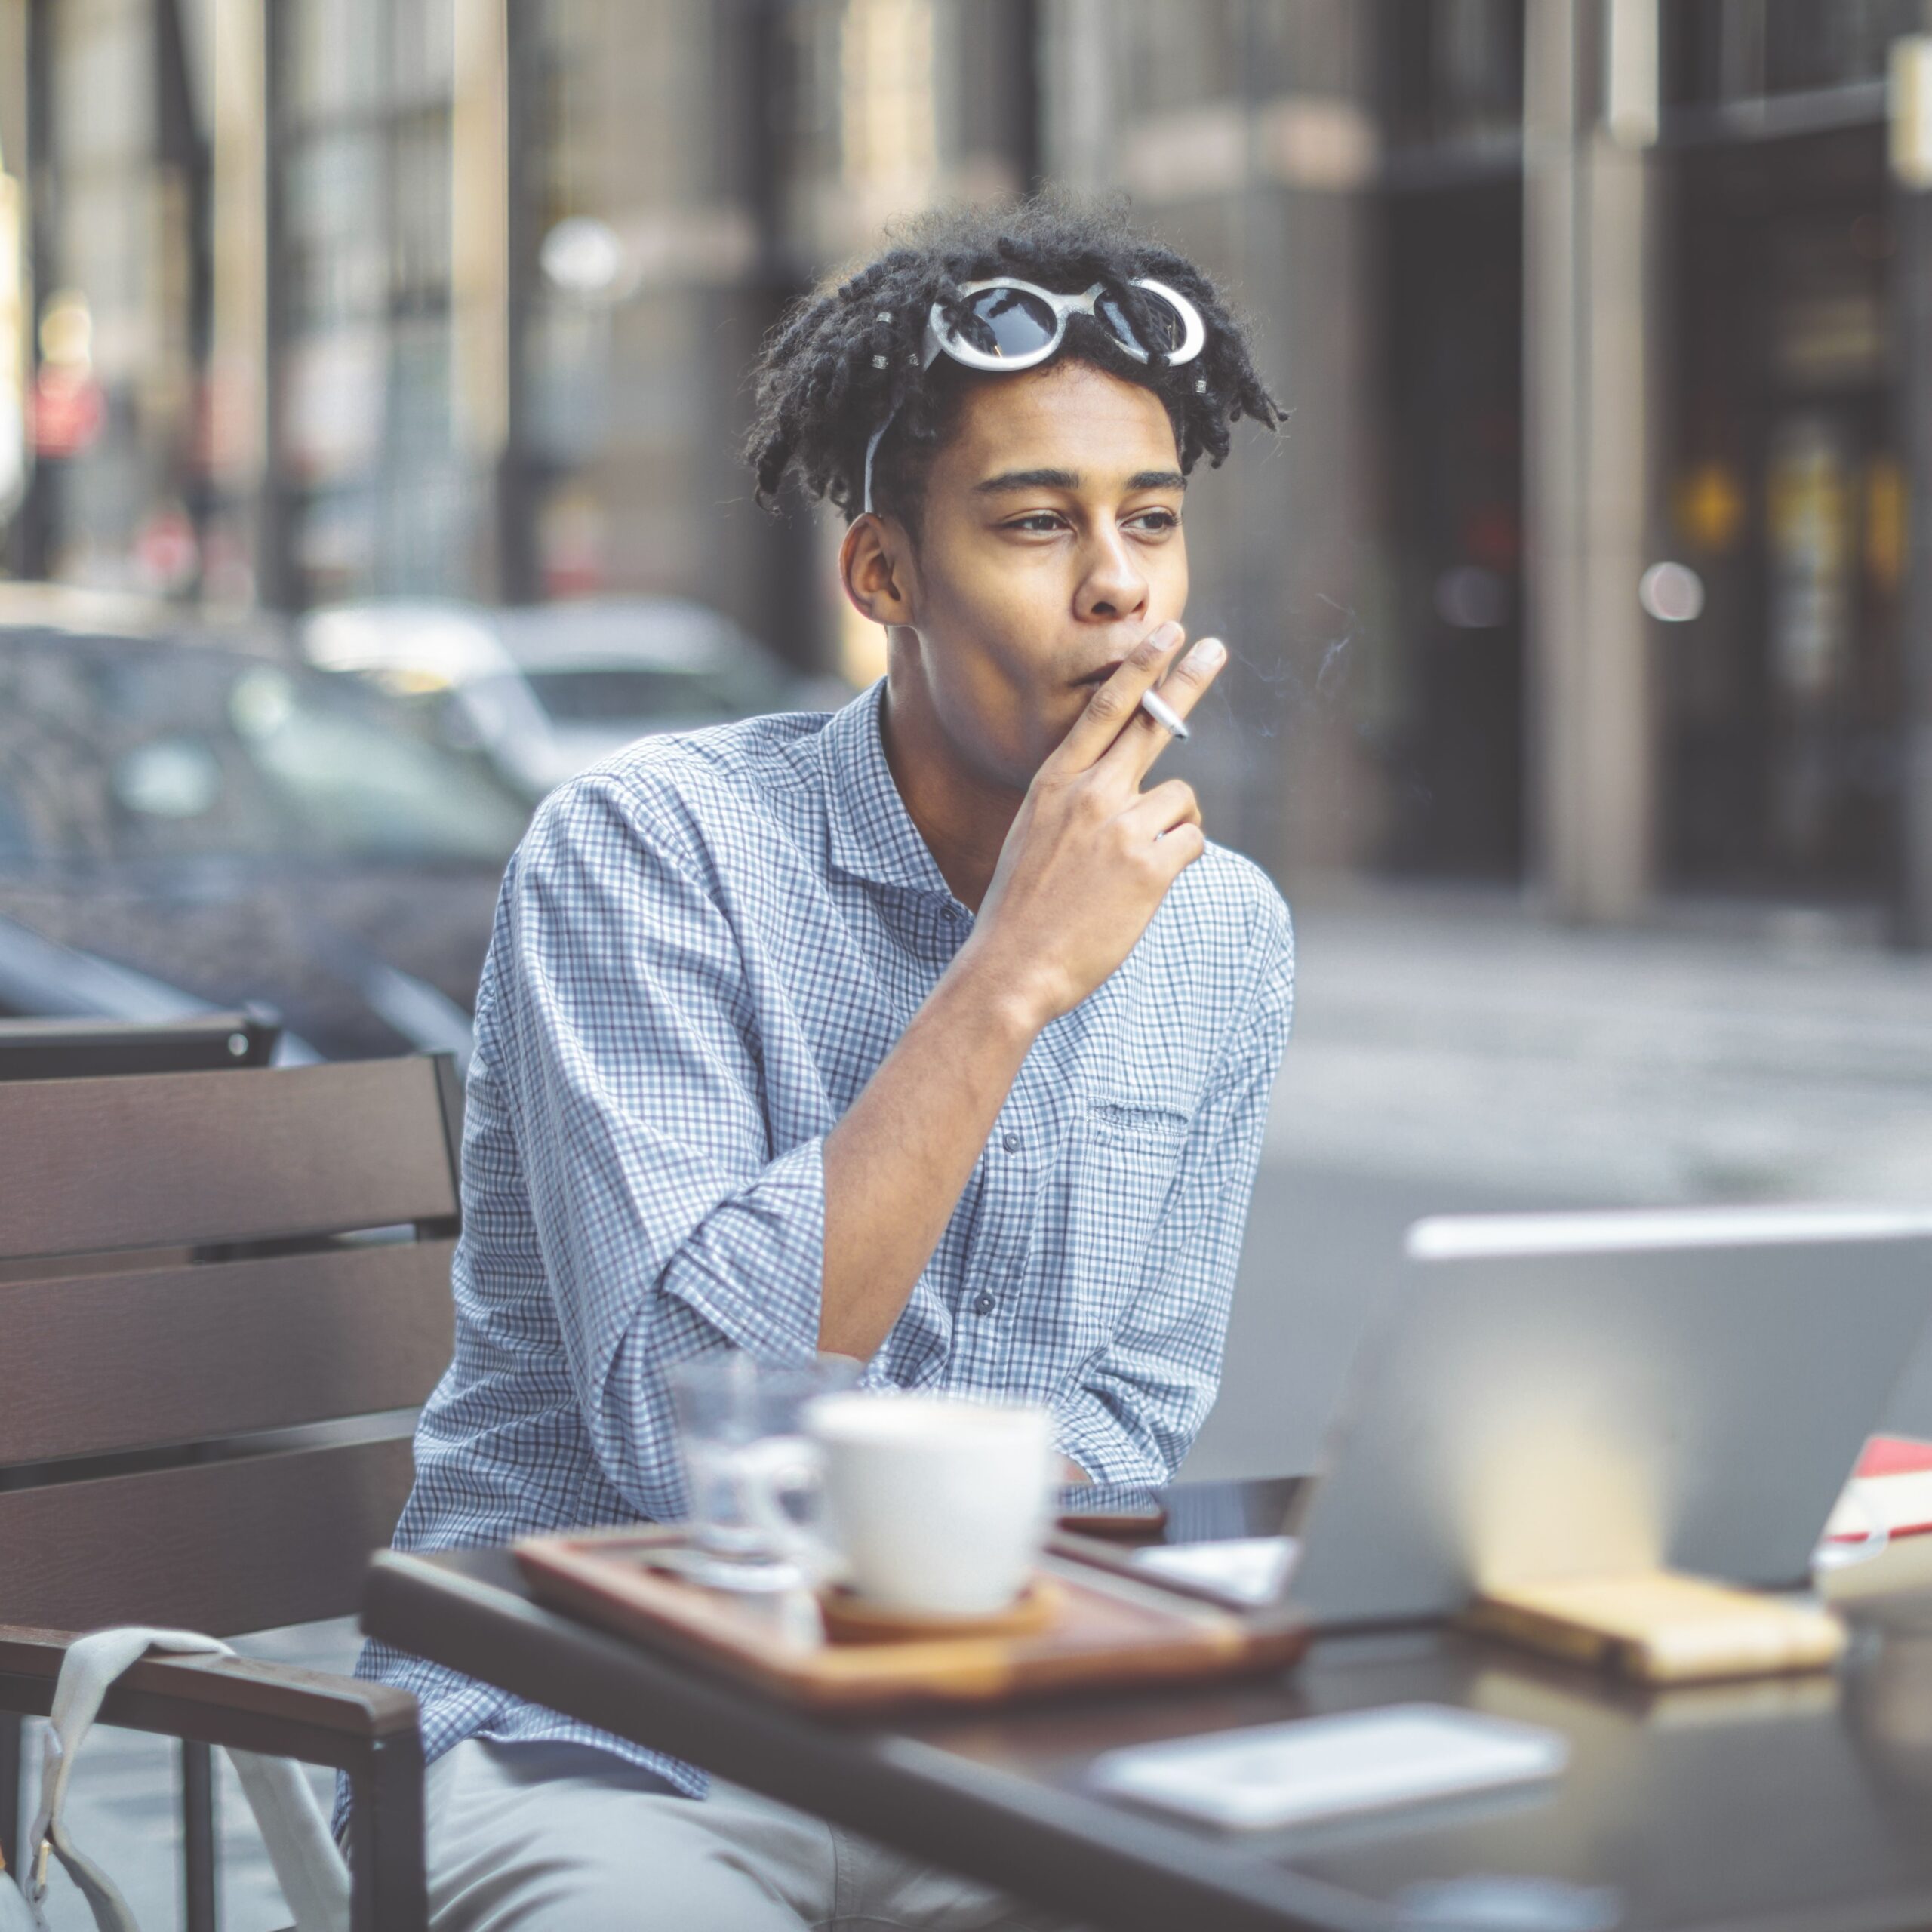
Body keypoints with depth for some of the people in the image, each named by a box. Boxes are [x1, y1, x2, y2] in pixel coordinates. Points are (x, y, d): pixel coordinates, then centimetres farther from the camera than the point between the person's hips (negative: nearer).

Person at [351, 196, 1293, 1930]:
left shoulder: (1227, 939, 4)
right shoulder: (646, 851, -13)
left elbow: (1122, 1416, 9)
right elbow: (679, 1416, -23)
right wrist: (1015, 974, -24)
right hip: (598, 1750, -5)